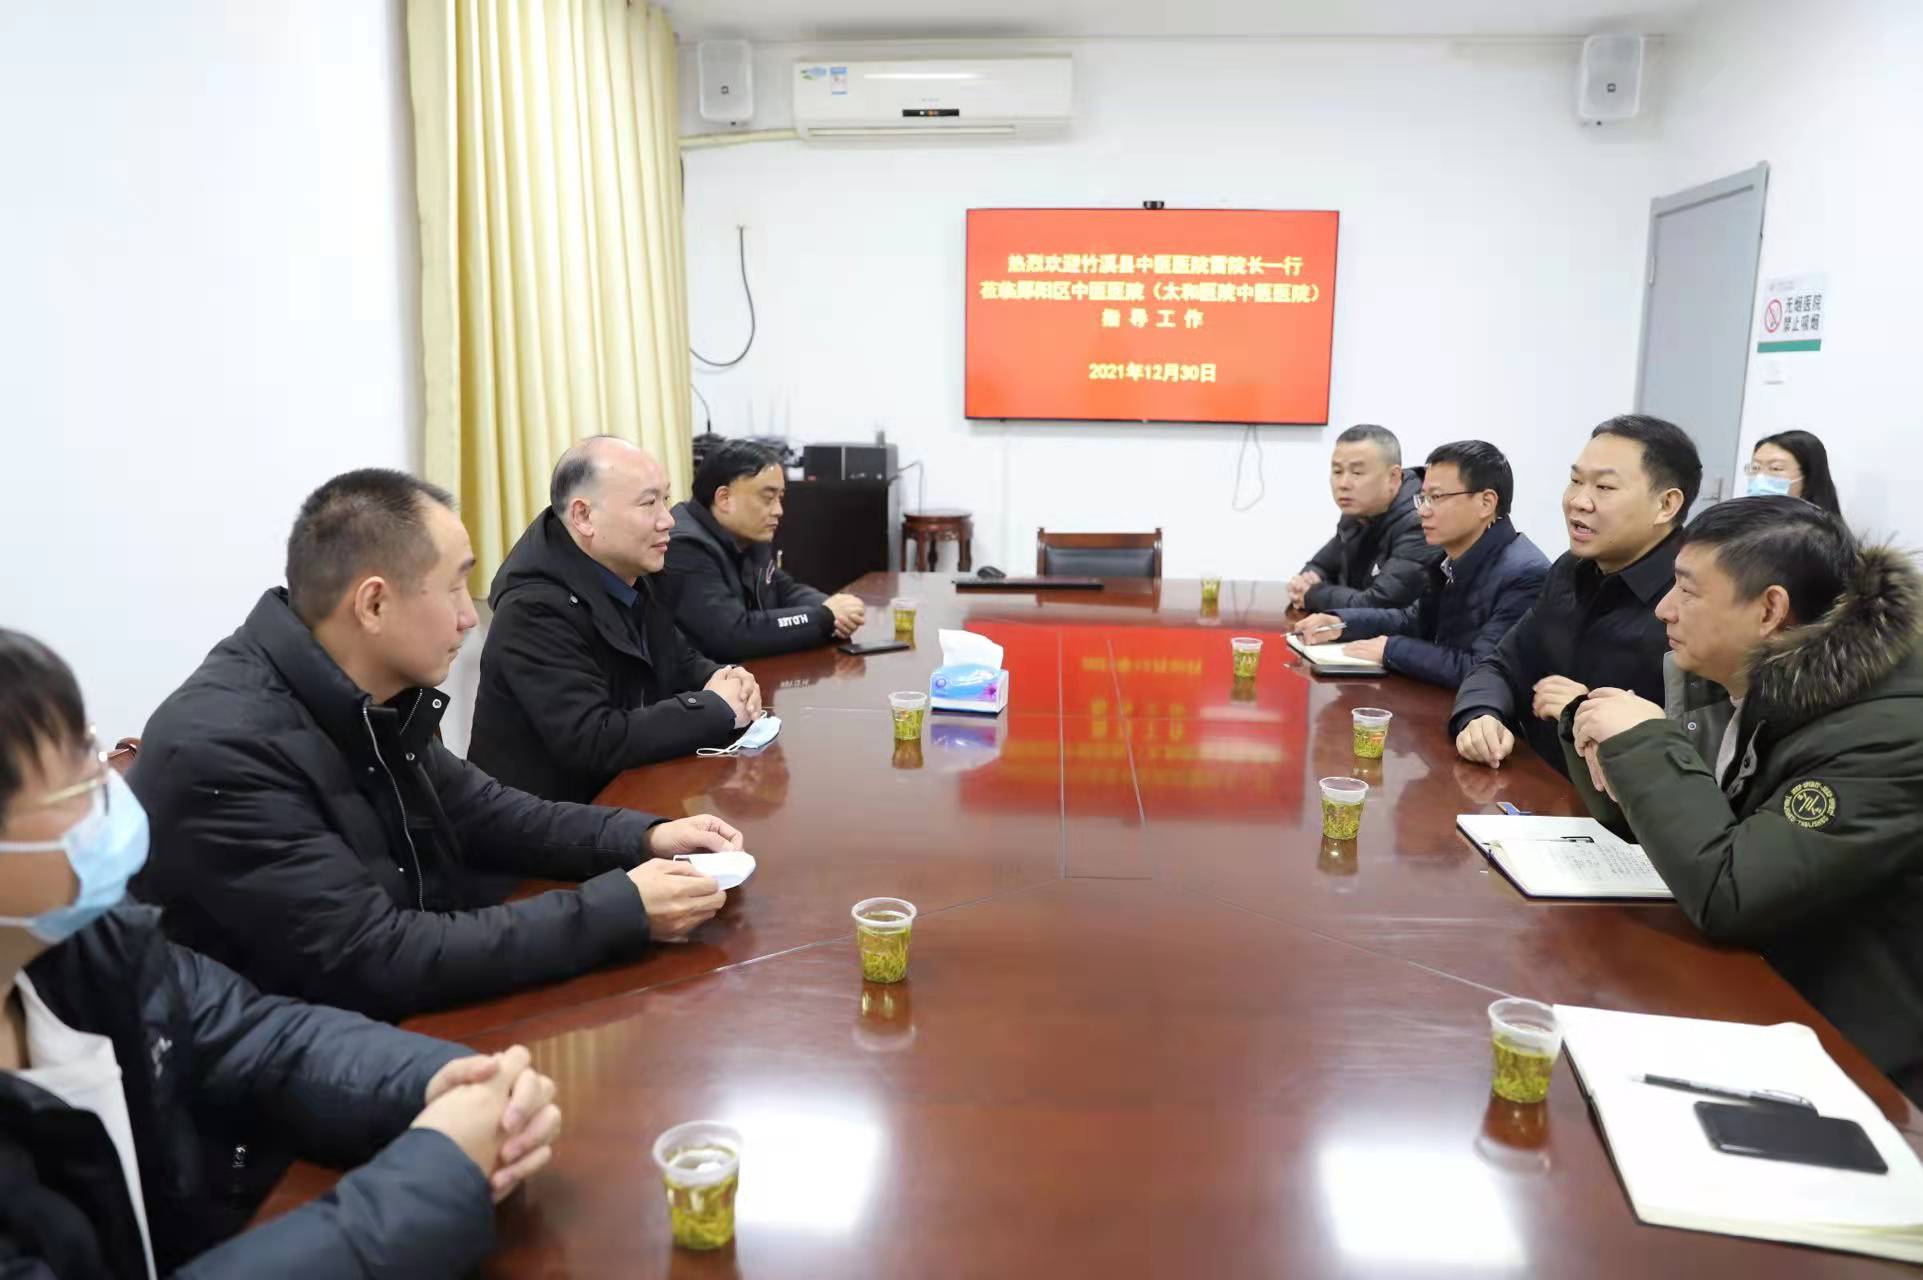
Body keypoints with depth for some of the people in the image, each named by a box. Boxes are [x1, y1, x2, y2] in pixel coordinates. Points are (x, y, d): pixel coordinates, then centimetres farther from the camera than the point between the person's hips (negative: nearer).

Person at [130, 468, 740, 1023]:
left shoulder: (367, 693, -4)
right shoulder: (223, 749, -28)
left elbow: (472, 808, 10)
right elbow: (373, 961, -29)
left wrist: (643, 838, -3)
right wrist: (620, 910, -27)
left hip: (411, 1017, 7)